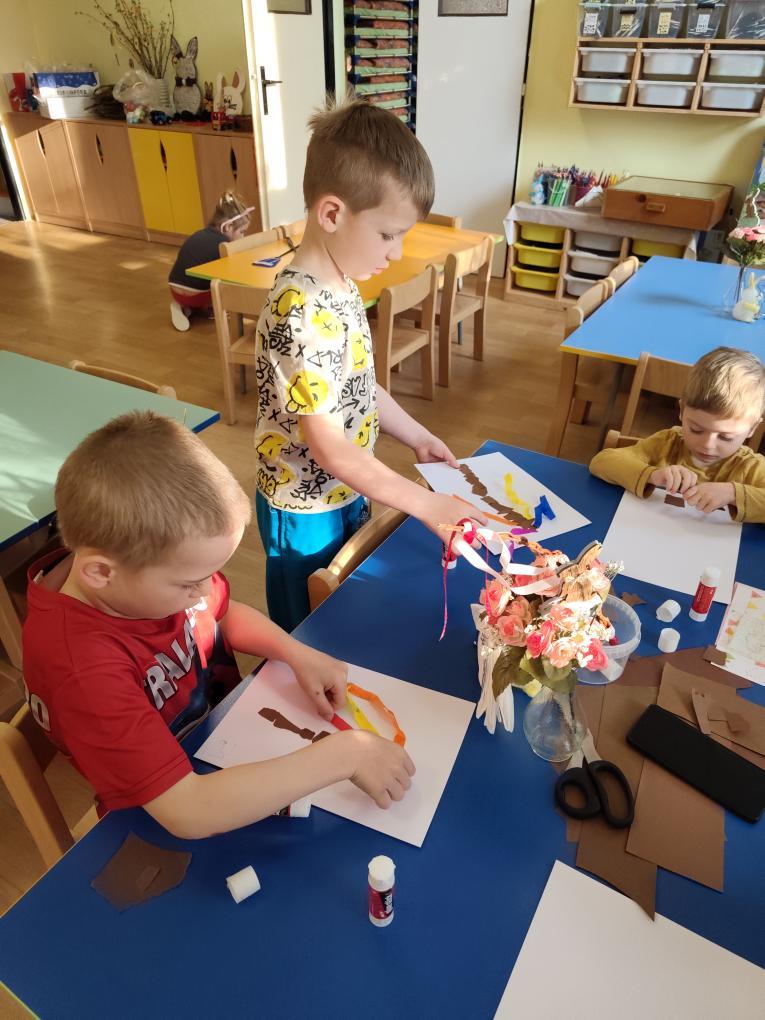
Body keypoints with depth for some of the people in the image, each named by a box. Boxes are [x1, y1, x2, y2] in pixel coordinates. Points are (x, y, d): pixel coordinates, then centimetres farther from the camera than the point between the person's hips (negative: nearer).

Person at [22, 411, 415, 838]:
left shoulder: (153, 558, -18)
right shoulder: (81, 666, -35)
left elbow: (224, 614, 4)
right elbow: (188, 812, -38)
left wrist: (299, 654, -12)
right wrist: (342, 755, -35)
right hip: (171, 833, -6)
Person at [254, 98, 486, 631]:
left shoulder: (341, 285, -1)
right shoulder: (302, 313, -30)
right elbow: (330, 449, -29)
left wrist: (418, 437, 10)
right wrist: (426, 504, -25)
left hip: (347, 493, 8)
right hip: (306, 510, -8)